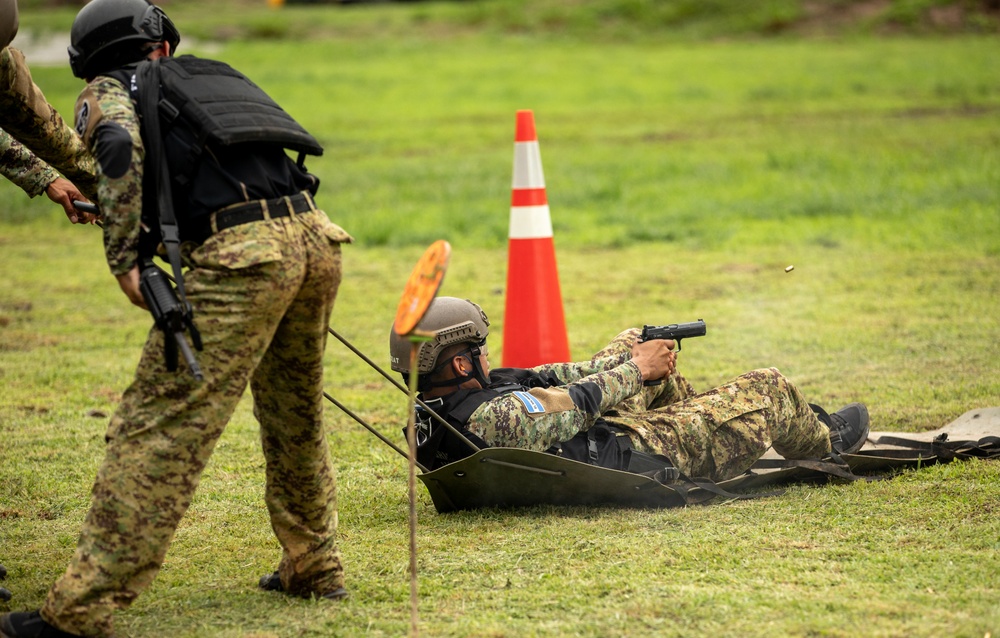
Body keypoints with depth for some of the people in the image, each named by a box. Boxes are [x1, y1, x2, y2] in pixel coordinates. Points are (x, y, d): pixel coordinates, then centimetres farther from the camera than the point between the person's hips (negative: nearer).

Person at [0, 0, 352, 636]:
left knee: (160, 427, -7)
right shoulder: (214, 74, 30)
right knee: (295, 415, 25)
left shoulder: (106, 91, 13)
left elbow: (120, 146, -8)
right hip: (318, 237, 6)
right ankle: (314, 566, 37)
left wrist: (126, 261, -7)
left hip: (241, 257, -6)